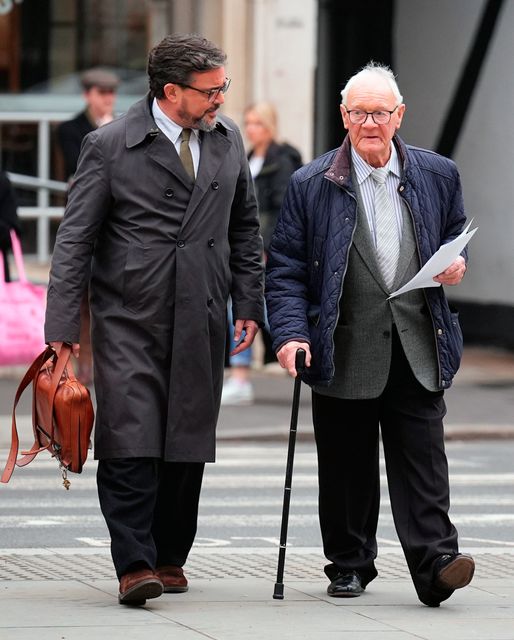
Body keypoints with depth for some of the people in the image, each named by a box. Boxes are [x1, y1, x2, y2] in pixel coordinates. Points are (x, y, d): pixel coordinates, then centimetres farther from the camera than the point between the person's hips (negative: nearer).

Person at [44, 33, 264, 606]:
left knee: (187, 446, 6)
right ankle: (134, 565, -11)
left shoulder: (227, 140, 9)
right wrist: (62, 327, -9)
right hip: (129, 317, -4)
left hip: (201, 321, 4)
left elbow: (244, 228, 20)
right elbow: (74, 240, -4)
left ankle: (170, 558, 17)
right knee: (130, 441, -12)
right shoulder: (110, 146, -5)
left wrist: (249, 303, 13)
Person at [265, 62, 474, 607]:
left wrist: (456, 264, -1)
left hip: (417, 350, 1)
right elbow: (285, 268, 1)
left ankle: (435, 563, -6)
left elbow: (455, 236, 23)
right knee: (345, 465, 6)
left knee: (421, 459, -5)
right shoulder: (311, 185, 1)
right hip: (345, 351, -1)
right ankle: (349, 564, 19)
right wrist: (290, 332, -11)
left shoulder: (437, 175, 7)